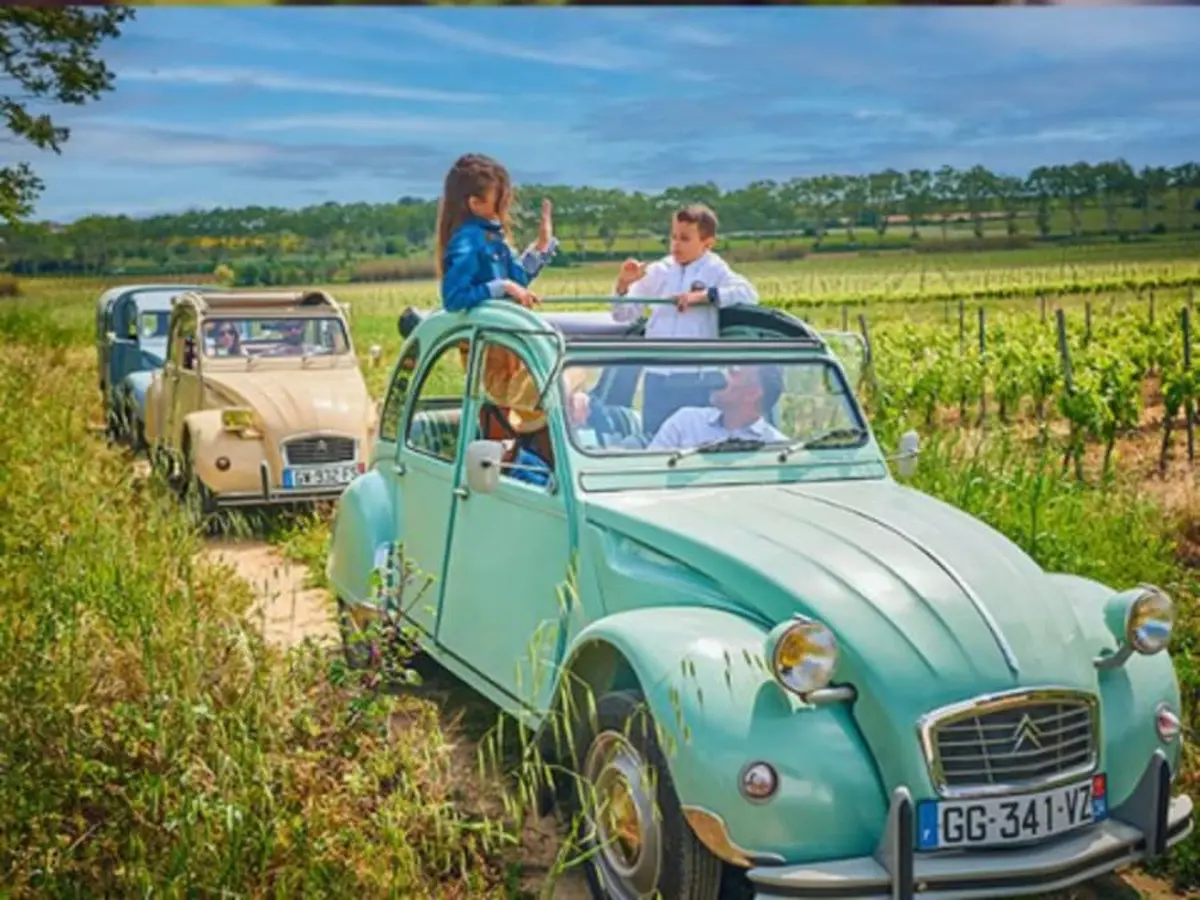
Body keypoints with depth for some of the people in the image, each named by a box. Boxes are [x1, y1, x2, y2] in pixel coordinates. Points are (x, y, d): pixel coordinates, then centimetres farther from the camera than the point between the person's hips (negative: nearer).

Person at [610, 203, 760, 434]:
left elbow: (749, 294, -15)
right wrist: (623, 285, -7)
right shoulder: (658, 271, 7)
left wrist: (705, 295, -20)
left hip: (697, 378, -3)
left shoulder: (714, 270, 1)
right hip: (657, 377, 3)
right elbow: (623, 314, 12)